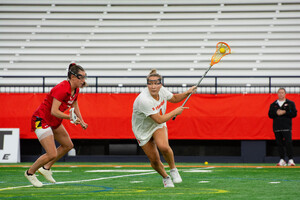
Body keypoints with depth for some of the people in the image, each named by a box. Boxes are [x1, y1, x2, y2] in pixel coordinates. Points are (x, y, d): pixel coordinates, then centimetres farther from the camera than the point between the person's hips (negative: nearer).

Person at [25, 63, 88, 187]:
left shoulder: (75, 89, 0)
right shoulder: (62, 89, -28)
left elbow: (74, 105, 19)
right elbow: (54, 111, -33)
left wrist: (81, 121, 14)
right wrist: (71, 117, -40)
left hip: (54, 121, 10)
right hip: (41, 120, -10)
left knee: (68, 145, 20)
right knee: (52, 154, -14)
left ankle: (46, 168, 33)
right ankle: (30, 173, 10)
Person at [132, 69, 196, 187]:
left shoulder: (162, 90, -15)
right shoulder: (143, 100, -35)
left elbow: (174, 98, 9)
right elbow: (159, 119, -31)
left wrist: (187, 93, -8)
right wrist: (175, 112, -20)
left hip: (158, 127, 3)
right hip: (143, 130, -3)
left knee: (163, 146, -28)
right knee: (154, 160, 0)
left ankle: (173, 169, -3)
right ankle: (165, 177, 30)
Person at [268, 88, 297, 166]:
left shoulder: (290, 103, 8)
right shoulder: (273, 104, 16)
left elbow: (294, 114, 0)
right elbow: (270, 115, 9)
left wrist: (284, 112, -11)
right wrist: (276, 113, -10)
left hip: (287, 127, -3)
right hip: (277, 127, 3)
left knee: (288, 143, -12)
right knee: (279, 144, 3)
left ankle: (290, 160, -11)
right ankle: (282, 160, 9)